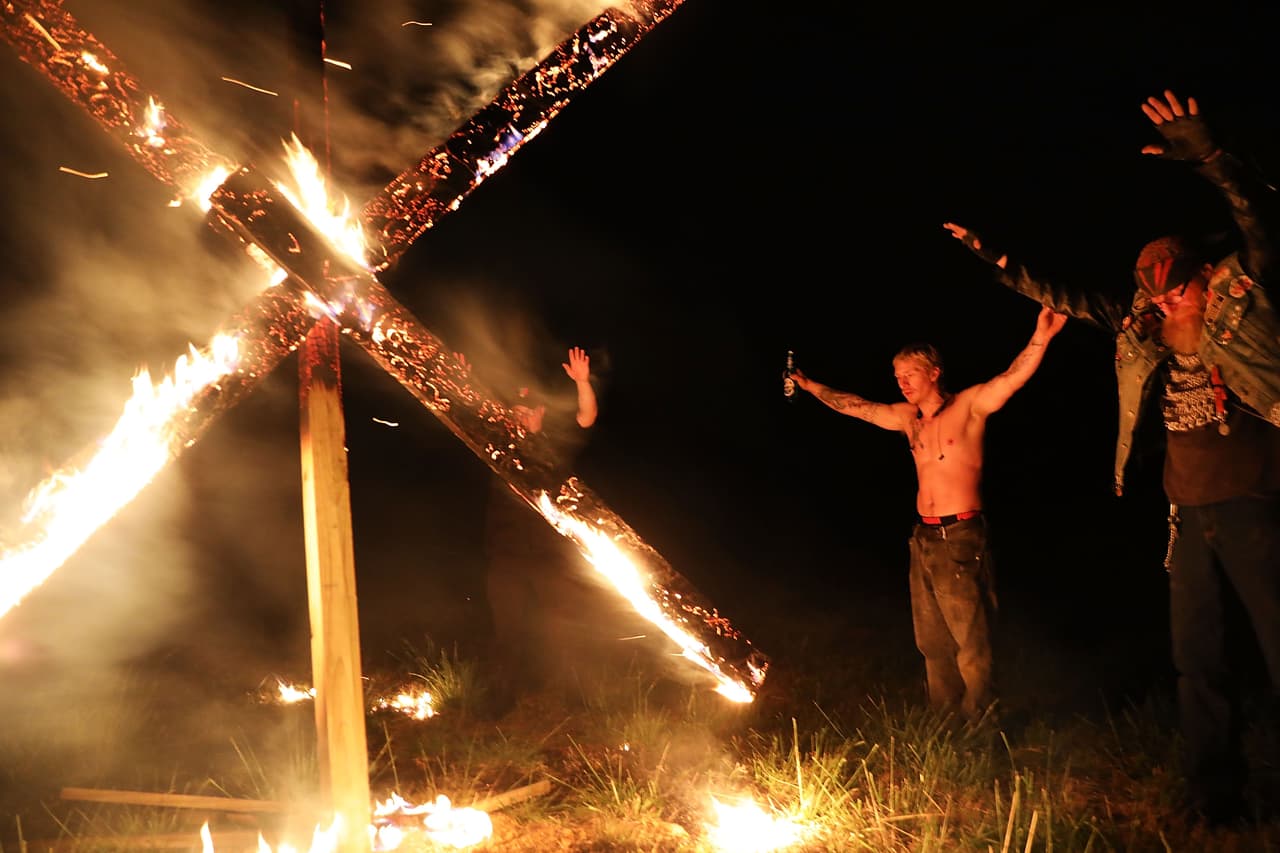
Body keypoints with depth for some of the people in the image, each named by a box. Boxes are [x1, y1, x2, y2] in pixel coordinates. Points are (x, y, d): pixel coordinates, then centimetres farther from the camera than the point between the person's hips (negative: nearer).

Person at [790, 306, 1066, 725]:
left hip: (961, 540, -7)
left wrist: (1040, 338, -36)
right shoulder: (907, 417, 14)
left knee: (971, 643, -7)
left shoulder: (969, 405, -4)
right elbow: (853, 405, 25)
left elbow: (1011, 379, -20)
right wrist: (809, 386, 31)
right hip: (923, 539, 7)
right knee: (933, 643, 12)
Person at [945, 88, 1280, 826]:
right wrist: (997, 260, 15)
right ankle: (1216, 797, 20)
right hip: (1190, 515, 6)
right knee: (1200, 660, 10)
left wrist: (1210, 157, -27)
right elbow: (1063, 300, 18)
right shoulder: (1143, 326, 10)